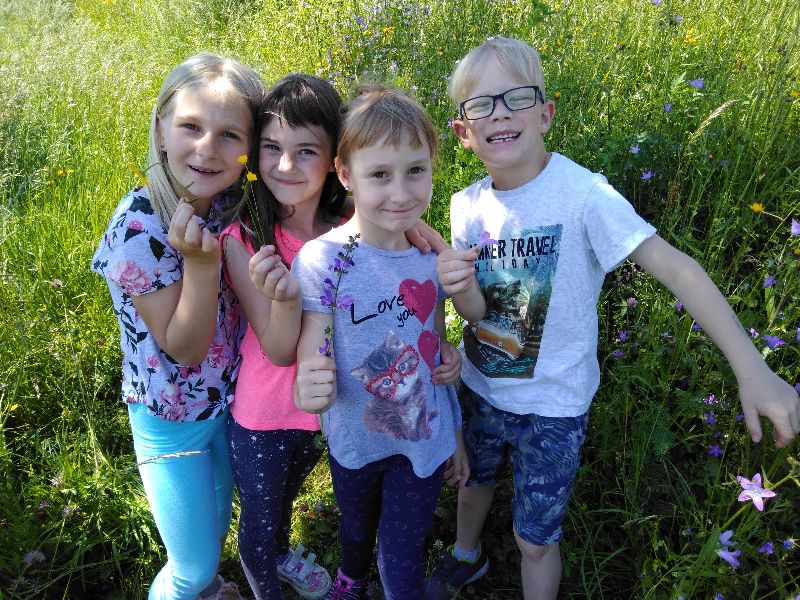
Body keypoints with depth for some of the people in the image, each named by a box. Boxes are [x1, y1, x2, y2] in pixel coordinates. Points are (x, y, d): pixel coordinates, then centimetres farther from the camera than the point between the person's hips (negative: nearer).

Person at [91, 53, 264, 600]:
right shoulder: (139, 226, -28)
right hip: (172, 421, -5)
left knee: (217, 524, 29)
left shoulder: (230, 201, -11)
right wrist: (200, 262, -37)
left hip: (230, 402, 6)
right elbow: (184, 348, -23)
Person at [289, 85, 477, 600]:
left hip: (426, 440, 1)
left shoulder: (433, 255, -10)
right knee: (356, 530, 28)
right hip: (354, 441, -1)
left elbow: (437, 348, 4)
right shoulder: (322, 262, -23)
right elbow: (312, 361, -20)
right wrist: (311, 390, -44)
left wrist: (457, 434, 9)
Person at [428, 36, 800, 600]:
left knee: (536, 540, 11)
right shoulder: (468, 205, -8)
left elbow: (674, 266, -29)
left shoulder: (582, 193, -23)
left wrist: (753, 370, -37)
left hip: (551, 406, -5)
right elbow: (475, 310, -4)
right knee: (473, 480, 30)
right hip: (480, 388, 5)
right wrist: (456, 286, -27)